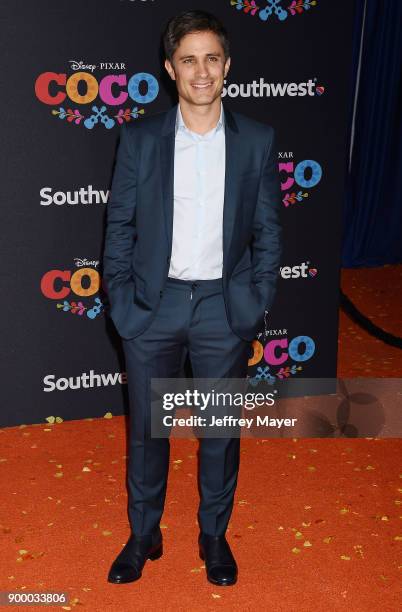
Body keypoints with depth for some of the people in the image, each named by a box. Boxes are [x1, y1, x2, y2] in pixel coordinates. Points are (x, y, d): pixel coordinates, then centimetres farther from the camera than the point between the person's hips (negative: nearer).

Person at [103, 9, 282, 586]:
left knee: (221, 431, 13)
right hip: (153, 306, 0)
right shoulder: (139, 138, -2)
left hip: (224, 308, 0)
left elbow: (267, 231, 2)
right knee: (146, 430, 12)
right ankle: (144, 536, 32)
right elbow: (120, 224, 2)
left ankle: (215, 536, 33)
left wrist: (255, 302, -4)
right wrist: (121, 299, -5)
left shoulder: (257, 141, -2)